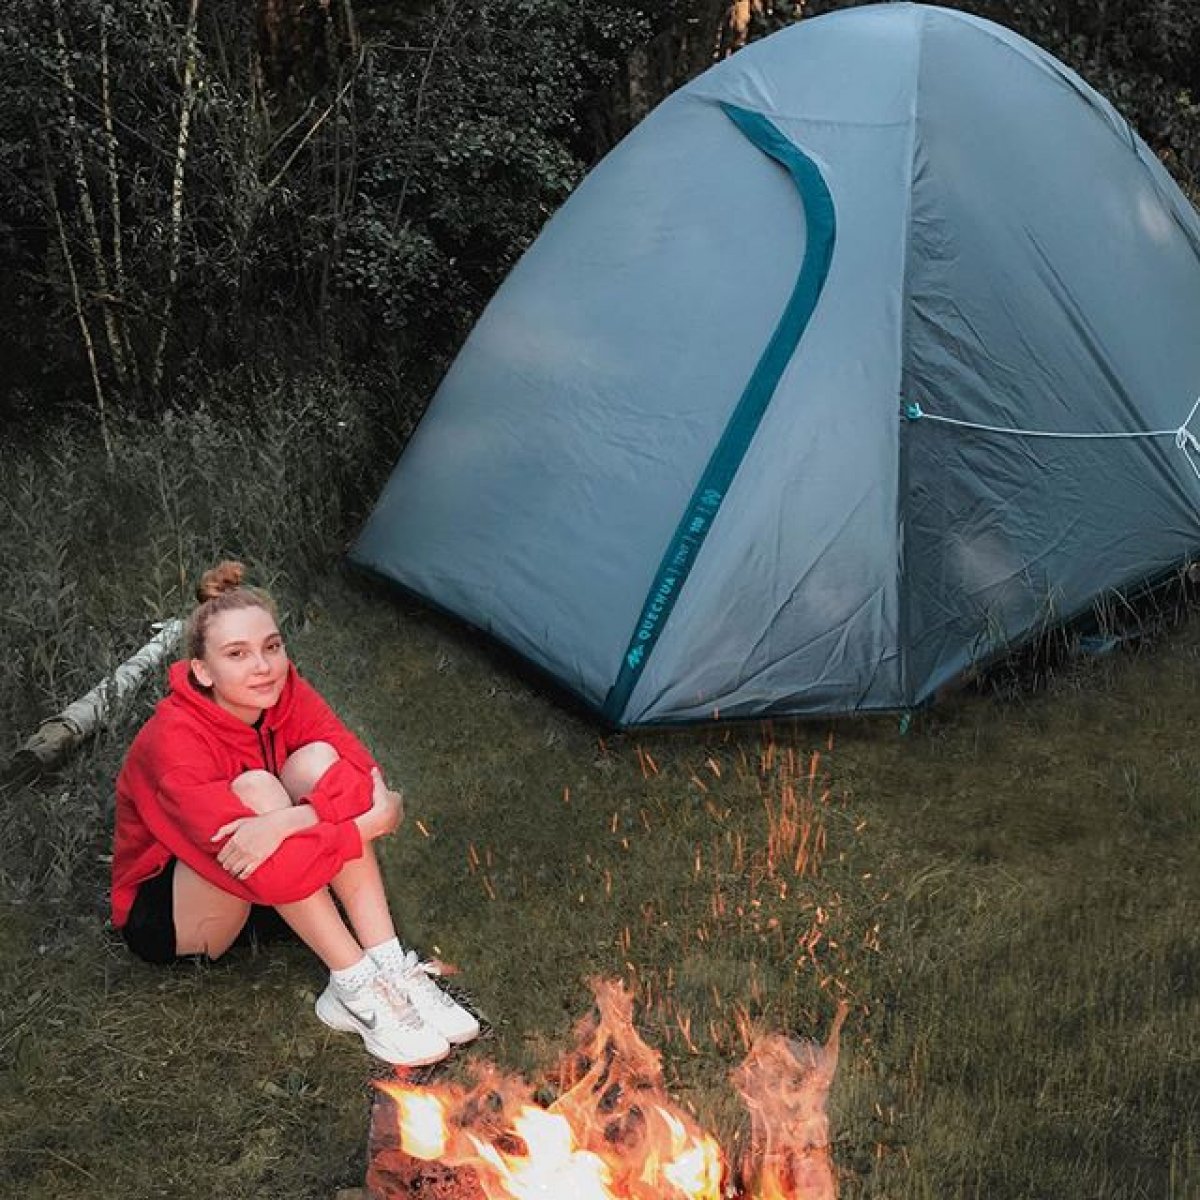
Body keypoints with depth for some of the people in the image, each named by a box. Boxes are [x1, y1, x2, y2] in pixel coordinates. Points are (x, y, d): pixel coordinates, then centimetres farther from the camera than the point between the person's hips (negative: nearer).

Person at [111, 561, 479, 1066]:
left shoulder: (287, 696, -12)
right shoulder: (175, 739, -29)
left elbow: (366, 782, -21)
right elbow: (243, 851, -38)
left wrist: (289, 821, -40)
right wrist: (365, 824, -39)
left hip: (274, 894, 5)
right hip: (165, 913, -5)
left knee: (318, 761, -23)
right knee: (255, 789, -34)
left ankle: (390, 968, -26)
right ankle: (355, 989, -30)